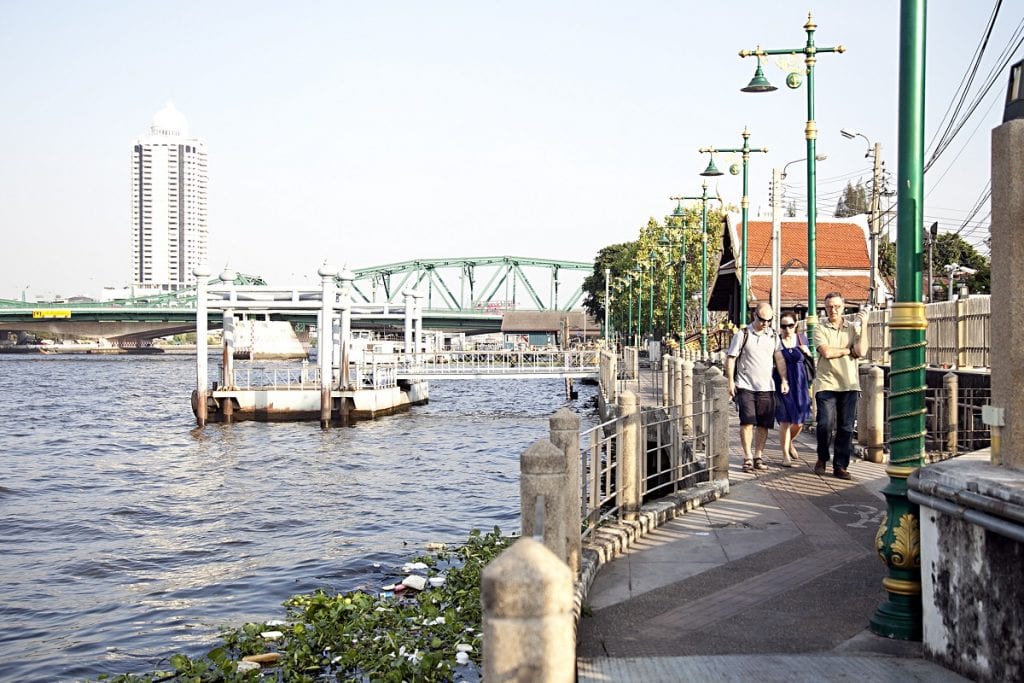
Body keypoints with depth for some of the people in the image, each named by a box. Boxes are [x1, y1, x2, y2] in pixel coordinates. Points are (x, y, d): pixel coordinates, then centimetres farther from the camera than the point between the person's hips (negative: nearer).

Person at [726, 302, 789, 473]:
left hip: (766, 388, 4)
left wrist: (784, 379, -2)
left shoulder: (773, 335, 10)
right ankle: (748, 458, -5)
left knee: (764, 424, 4)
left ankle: (758, 456, 15)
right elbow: (730, 358, 0)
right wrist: (731, 381, -6)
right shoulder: (742, 334, -1)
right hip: (745, 386, -4)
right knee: (747, 422, -10)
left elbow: (779, 358, 9)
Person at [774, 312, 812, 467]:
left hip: (799, 385, 3)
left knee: (799, 422, 5)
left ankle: (789, 442, 36)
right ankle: (785, 455, 7)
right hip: (782, 385, -3)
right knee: (785, 421, -3)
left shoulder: (802, 339, 6)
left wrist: (807, 352, -3)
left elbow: (809, 360, 19)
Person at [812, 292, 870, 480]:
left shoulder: (853, 328, 12)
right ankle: (822, 458, 14)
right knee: (825, 424, -11)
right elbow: (826, 352, -11)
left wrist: (864, 325, -3)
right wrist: (849, 350, -1)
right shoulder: (820, 330, 5)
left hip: (849, 385, 2)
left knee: (846, 428, 1)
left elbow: (861, 352, -5)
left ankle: (840, 466, 9)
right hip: (826, 384, -2)